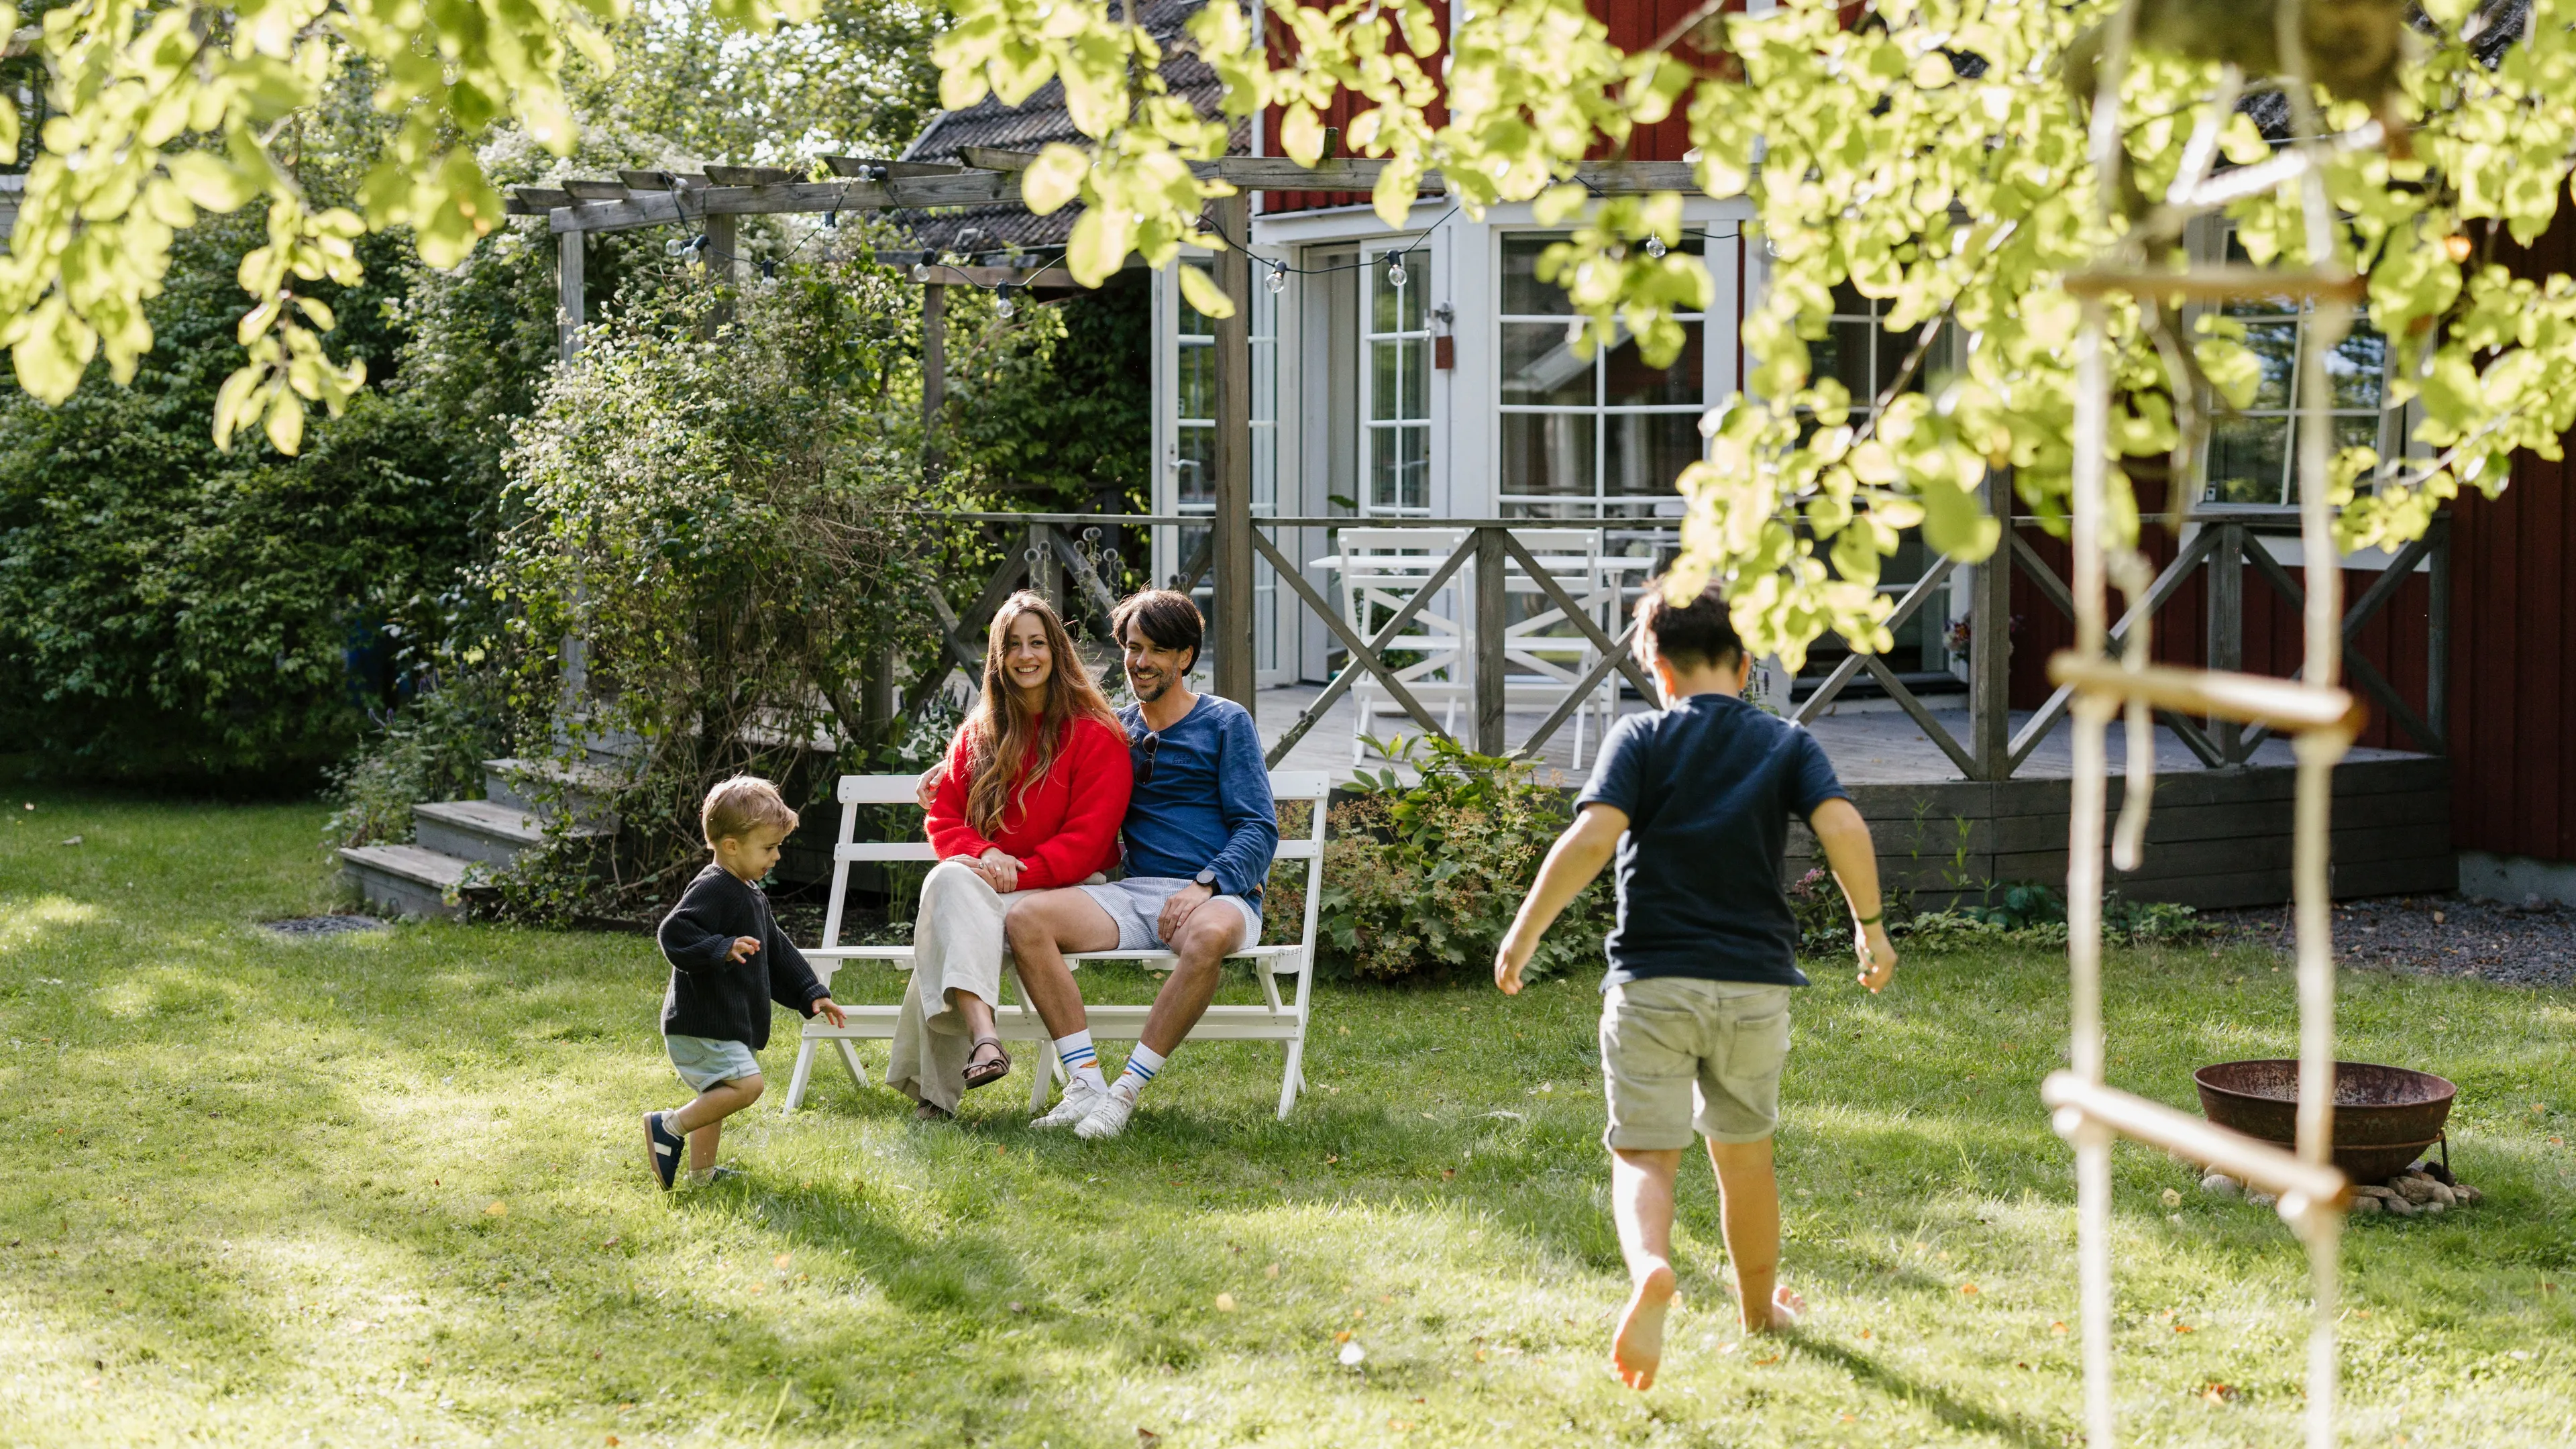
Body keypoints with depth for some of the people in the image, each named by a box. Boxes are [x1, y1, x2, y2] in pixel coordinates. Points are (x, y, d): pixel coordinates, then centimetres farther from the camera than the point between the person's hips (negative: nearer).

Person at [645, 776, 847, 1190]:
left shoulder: (752, 896, 18)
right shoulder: (711, 889, -15)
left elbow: (777, 951, 26)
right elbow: (674, 934, -26)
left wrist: (811, 994, 21)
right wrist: (723, 949, -36)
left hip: (731, 1024, 11)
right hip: (701, 1026, -11)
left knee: (716, 1098, 17)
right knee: (745, 1085, -21)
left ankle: (702, 1171, 25)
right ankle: (668, 1128, -13)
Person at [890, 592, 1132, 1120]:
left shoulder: (1096, 734, -2)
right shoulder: (978, 734, 15)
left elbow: (1088, 838, -9)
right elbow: (943, 818, 11)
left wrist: (1020, 874, -20)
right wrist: (984, 855, -12)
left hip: (1063, 889, -4)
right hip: (983, 888, 4)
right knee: (949, 879, -32)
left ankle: (936, 1086, -36)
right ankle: (983, 1038, -50)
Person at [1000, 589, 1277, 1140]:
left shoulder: (1226, 723, 7)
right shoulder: (1115, 729, 20)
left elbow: (1259, 829, -1)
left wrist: (1204, 886, -18)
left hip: (1219, 894, -4)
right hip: (1136, 893, 5)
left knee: (1209, 936, -42)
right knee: (1024, 919, -22)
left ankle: (1126, 1091, -33)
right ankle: (1086, 1084, -27)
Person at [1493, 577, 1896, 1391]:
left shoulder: (1640, 738, 1)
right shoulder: (1786, 744, 6)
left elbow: (1592, 836, -13)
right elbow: (1842, 826, -10)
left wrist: (1524, 933, -7)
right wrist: (1870, 925, 4)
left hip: (1651, 980, -2)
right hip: (1756, 981, 2)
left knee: (1644, 1153, -1)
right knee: (1744, 1150, 21)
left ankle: (1650, 1267, -31)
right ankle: (1761, 1306, 36)